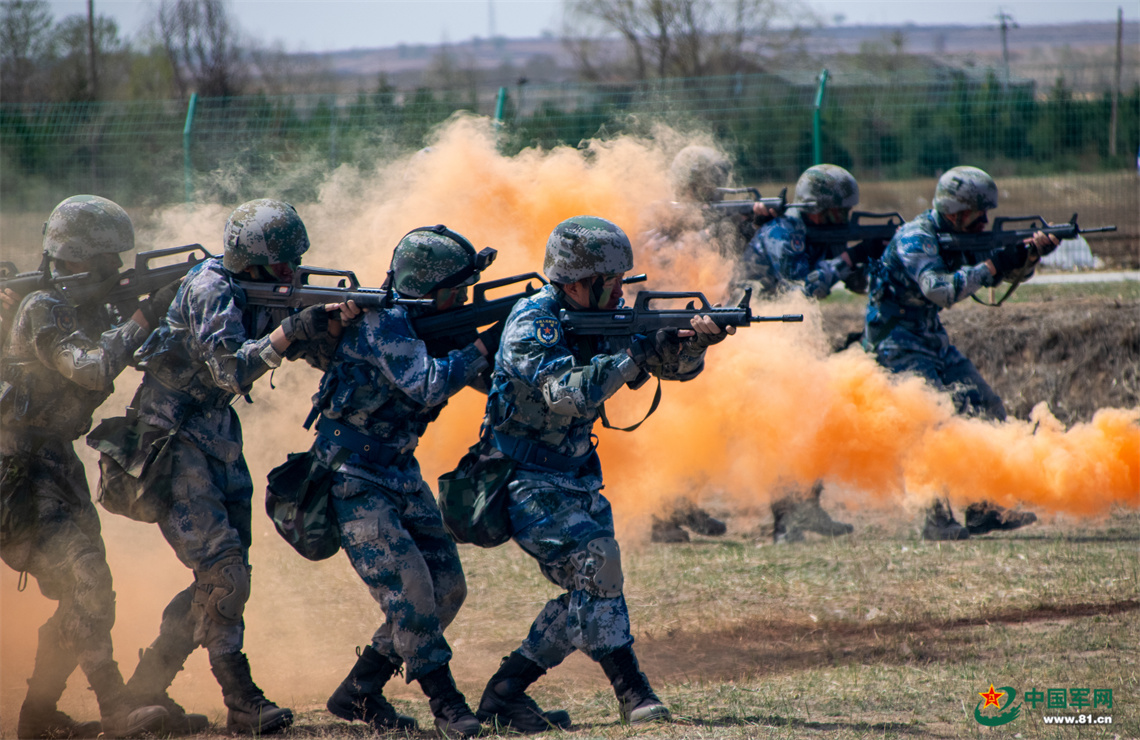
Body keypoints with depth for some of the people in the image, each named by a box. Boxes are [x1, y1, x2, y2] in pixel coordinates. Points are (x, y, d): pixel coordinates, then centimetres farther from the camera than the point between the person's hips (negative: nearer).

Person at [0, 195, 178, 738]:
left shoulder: (90, 308, 12)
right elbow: (91, 369, -26)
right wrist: (146, 316, -22)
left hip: (56, 464, 10)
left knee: (81, 591, 8)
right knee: (86, 580, -18)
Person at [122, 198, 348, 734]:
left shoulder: (265, 296, 6)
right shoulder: (210, 291, -18)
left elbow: (327, 354, 5)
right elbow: (230, 370, -28)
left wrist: (338, 320, -16)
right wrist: (291, 331, -32)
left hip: (217, 442, 9)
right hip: (171, 443, -9)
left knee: (223, 577, 8)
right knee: (223, 572, -15)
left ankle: (147, 685, 18)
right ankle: (243, 704, -14)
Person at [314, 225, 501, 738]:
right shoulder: (383, 321, -19)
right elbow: (426, 385, -30)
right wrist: (486, 344, -23)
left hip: (400, 475, 9)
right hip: (353, 479, -9)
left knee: (446, 589, 5)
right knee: (408, 588, -17)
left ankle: (359, 694, 14)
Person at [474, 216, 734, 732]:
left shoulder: (601, 317, 4)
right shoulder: (533, 324, -19)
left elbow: (672, 365, 2)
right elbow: (569, 394, -34)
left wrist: (694, 341, -20)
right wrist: (635, 352, -30)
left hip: (576, 478, 9)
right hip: (525, 481, -8)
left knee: (587, 592, 3)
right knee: (595, 560, -24)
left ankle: (505, 694, 11)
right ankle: (631, 693, -21)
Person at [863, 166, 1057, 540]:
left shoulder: (959, 238, 6)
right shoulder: (915, 238, -20)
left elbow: (1007, 270, 8)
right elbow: (939, 290, -34)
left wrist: (1029, 254, -13)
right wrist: (991, 266, -28)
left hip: (933, 341, 9)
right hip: (897, 344, -9)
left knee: (988, 412, 5)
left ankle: (983, 508, 10)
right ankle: (938, 518, -20)